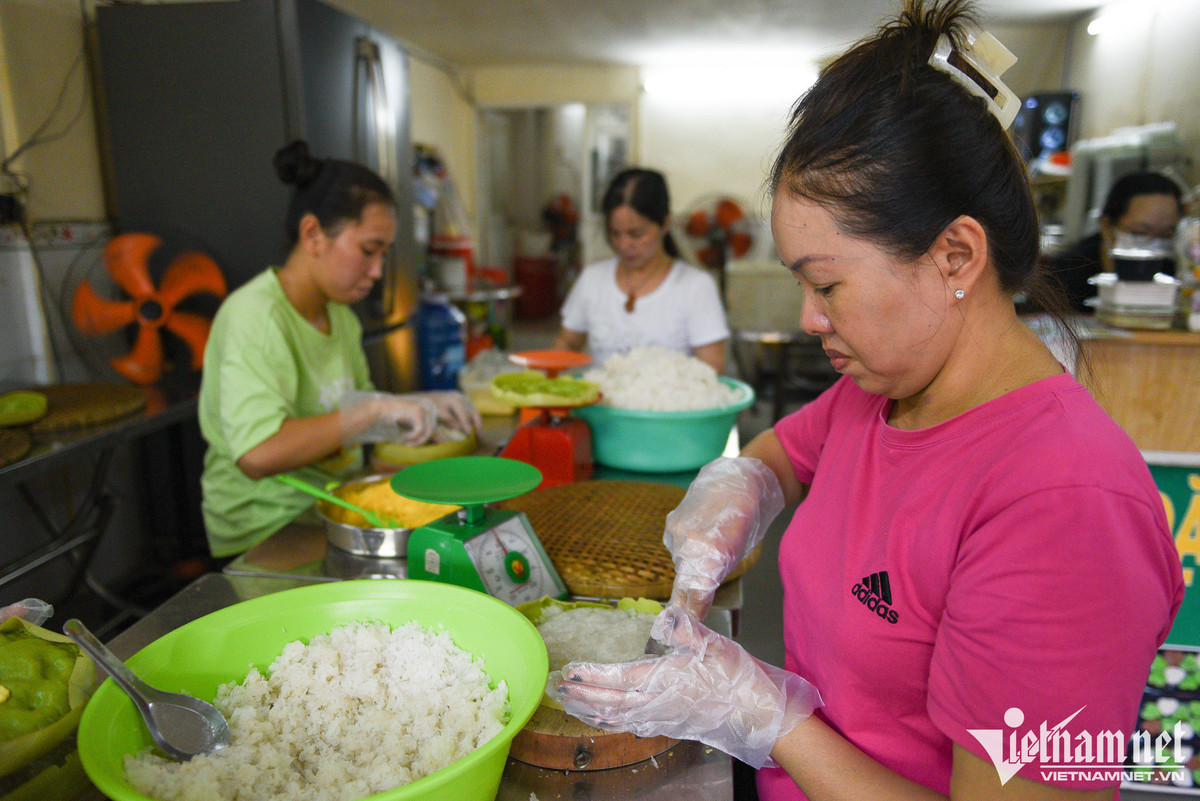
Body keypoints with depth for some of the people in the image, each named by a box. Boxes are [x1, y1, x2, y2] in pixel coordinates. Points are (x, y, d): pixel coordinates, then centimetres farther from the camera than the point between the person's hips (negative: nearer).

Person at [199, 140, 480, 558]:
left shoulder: (339, 314, 10)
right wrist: (376, 408, -27)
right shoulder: (254, 315, -17)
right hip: (266, 540, -8)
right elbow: (257, 454, -30)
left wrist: (422, 404, 5)